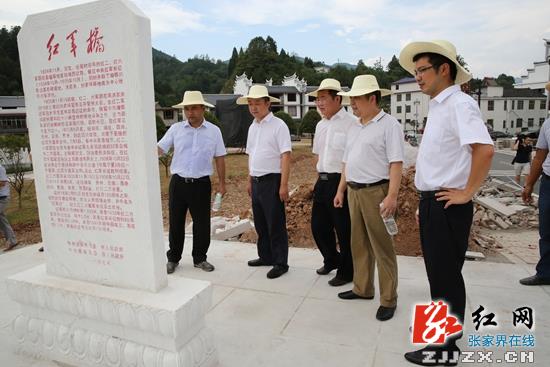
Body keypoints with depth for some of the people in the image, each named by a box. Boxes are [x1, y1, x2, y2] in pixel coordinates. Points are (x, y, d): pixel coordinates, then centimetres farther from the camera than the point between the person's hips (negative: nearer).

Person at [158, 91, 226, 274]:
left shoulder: (214, 131, 2)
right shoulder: (176, 129, 2)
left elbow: (219, 158, 6)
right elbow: (159, 149, -1)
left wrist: (222, 183, 5)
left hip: (201, 184, 0)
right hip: (178, 183, 0)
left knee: (202, 223, 7)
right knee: (176, 223, 9)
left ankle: (200, 258, 25)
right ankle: (173, 258, 25)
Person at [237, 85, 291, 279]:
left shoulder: (278, 125, -10)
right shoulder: (252, 127, 13)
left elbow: (285, 156, -15)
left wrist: (283, 185, -20)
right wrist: (249, 181, 17)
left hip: (272, 181, -7)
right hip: (256, 181, 7)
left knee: (276, 225, 0)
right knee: (260, 223, 16)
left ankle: (280, 263, 13)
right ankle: (265, 256, 31)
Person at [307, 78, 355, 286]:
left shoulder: (351, 123, -12)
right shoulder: (320, 125, 13)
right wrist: (321, 177, 15)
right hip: (322, 182, 8)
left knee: (344, 230, 5)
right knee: (318, 225, 16)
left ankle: (346, 272, 24)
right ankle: (331, 260, 40)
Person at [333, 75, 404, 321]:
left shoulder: (389, 125, -8)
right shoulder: (354, 127, 15)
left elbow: (396, 163, -15)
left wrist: (392, 196, -23)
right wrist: (341, 190, 17)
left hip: (376, 192, -7)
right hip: (354, 192, 8)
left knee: (382, 247, 1)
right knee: (359, 244, 15)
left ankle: (388, 300, 13)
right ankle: (362, 288, 30)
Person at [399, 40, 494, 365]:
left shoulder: (458, 104, -15)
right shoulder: (438, 107, 14)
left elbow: (485, 149, -30)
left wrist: (466, 193, -20)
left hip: (447, 206, -9)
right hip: (433, 202, 9)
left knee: (446, 276, 3)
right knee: (438, 272, 20)